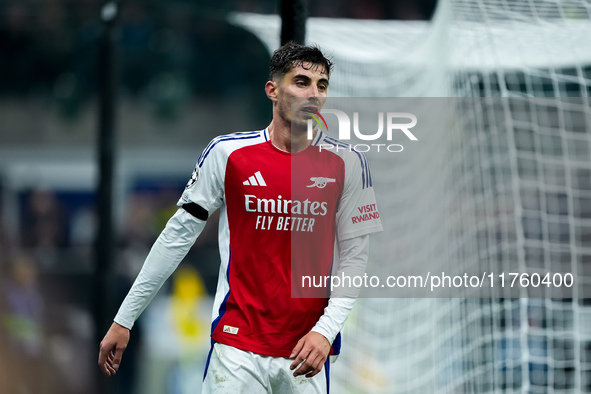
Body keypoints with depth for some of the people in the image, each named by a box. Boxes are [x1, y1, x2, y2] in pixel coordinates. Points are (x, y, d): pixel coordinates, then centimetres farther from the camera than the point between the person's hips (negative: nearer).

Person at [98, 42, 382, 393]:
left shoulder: (347, 164, 0)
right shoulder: (227, 153, -2)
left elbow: (354, 256, 2)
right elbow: (179, 235, 4)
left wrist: (326, 330, -13)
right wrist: (124, 320, 4)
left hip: (307, 354, 1)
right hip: (238, 346, -1)